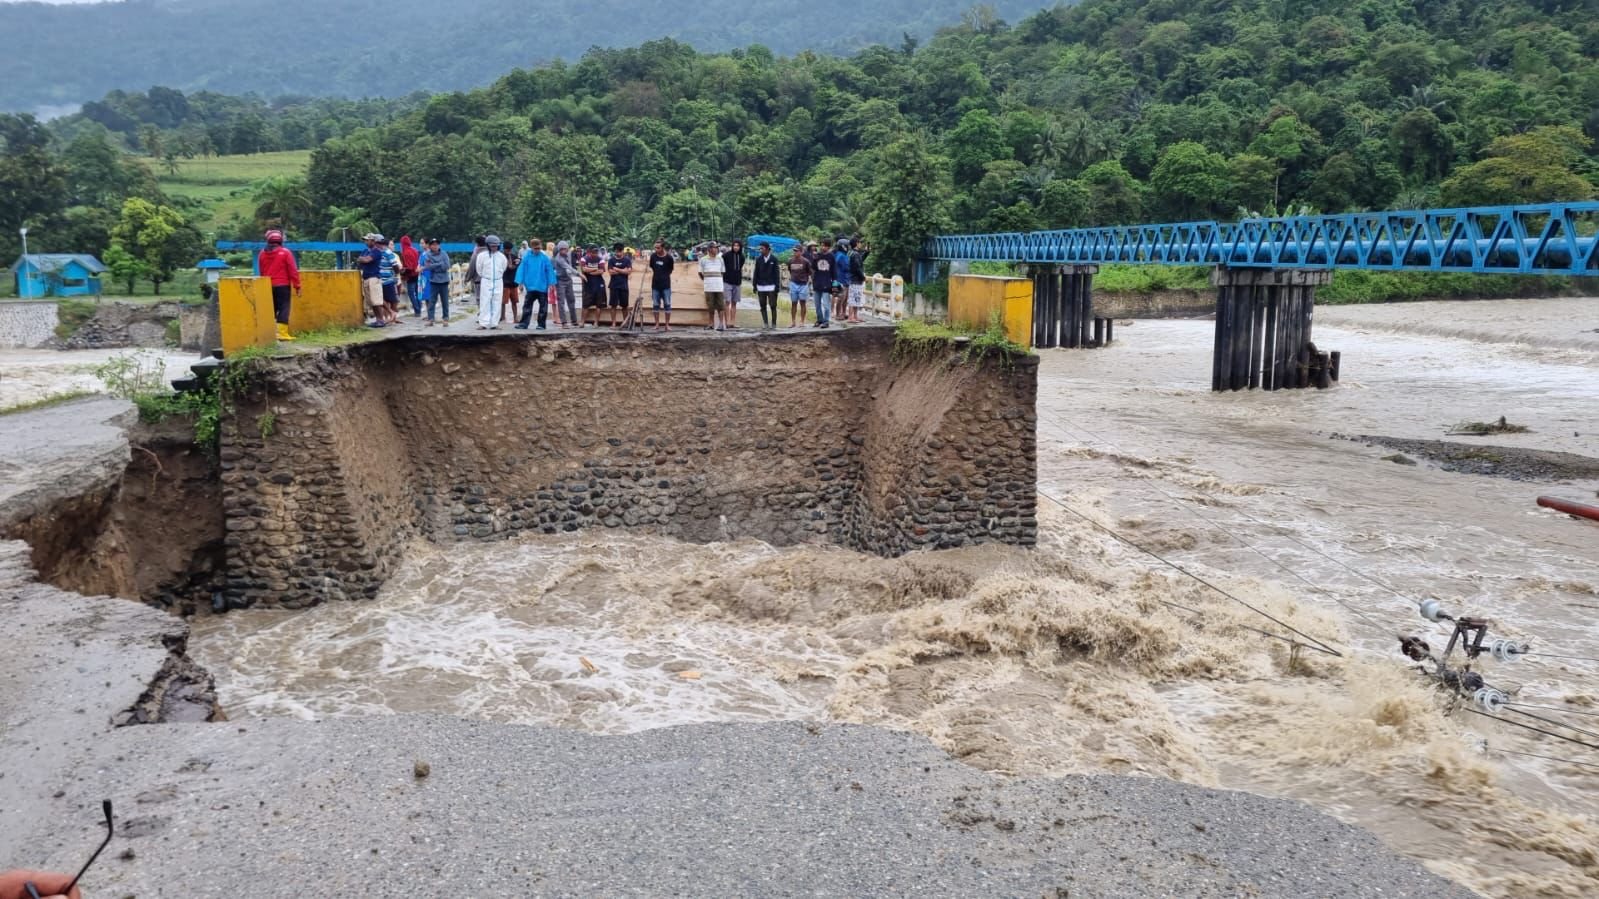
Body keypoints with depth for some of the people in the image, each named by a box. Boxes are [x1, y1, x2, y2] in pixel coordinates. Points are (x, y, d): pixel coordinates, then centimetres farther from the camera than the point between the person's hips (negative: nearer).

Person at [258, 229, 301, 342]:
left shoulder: (262, 253, 7)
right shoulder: (285, 252, -7)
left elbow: (261, 272, 15)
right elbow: (293, 270, -10)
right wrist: (297, 286, -7)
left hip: (267, 286, 5)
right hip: (283, 285, -5)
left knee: (271, 309, 13)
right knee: (283, 308, -5)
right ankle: (282, 333, -13)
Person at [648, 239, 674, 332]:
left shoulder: (668, 257, -8)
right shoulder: (653, 256, -1)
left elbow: (671, 269, 5)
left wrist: (664, 276, 5)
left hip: (666, 285, -3)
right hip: (655, 285, 3)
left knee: (667, 305, 0)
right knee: (655, 305, 6)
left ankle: (667, 325, 7)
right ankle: (657, 324, 14)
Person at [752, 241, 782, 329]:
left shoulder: (774, 259, -1)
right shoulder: (758, 259, 6)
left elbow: (777, 273, -2)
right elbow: (756, 273, 8)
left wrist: (777, 286, -7)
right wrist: (755, 285, 5)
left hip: (771, 286, -3)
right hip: (761, 286, 3)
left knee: (773, 306, -1)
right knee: (763, 306, 6)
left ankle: (773, 323, 6)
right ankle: (765, 323, 12)